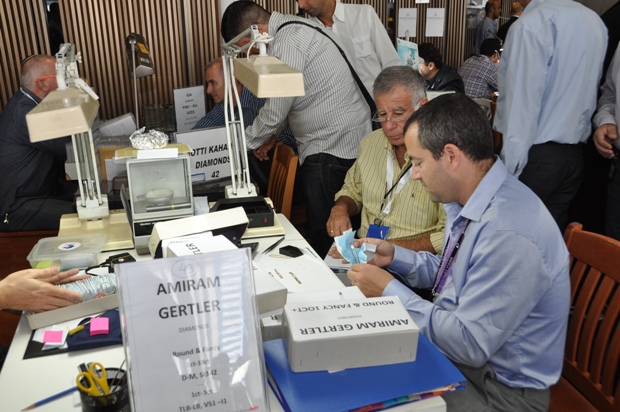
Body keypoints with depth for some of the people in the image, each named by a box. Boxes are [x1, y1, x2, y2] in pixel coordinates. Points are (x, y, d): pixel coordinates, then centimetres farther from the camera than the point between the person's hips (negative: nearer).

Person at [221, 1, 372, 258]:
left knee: (323, 235, -2)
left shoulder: (288, 41, -17)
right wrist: (270, 137, 14)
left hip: (333, 147, -10)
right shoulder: (290, 30, 14)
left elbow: (275, 110, -16)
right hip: (337, 141, 10)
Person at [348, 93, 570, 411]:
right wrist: (395, 257, 2)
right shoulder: (467, 200, -1)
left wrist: (389, 289, -20)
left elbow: (470, 345, -25)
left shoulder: (509, 236, -29)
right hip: (458, 341, 8)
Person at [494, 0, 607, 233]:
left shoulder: (531, 25, -15)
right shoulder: (595, 21, 10)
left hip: (535, 155, -8)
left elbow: (522, 103, -19)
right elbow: (591, 90, 16)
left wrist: (509, 167, -17)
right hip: (574, 156, 8)